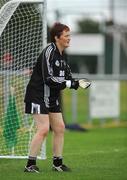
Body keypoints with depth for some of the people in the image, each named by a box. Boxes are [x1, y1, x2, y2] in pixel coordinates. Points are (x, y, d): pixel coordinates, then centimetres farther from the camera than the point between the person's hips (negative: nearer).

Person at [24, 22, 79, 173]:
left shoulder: (62, 55, 9)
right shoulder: (49, 52, -19)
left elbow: (67, 75, 14)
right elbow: (48, 79, -25)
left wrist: (76, 83, -8)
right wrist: (70, 83, -25)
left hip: (52, 98, 9)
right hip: (38, 96, -9)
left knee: (59, 128, 9)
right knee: (43, 129, -15)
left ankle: (57, 163, 19)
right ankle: (30, 165, -10)